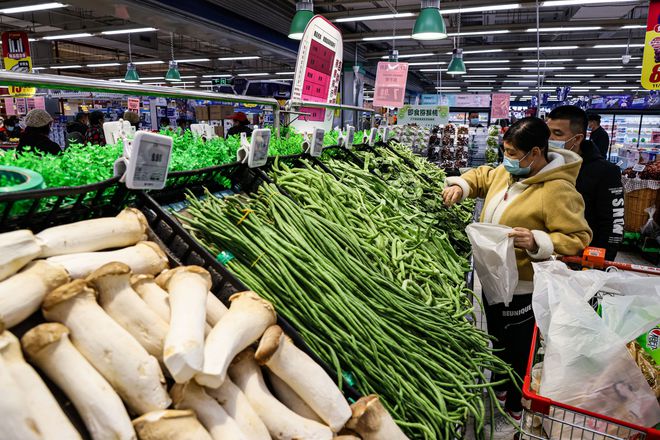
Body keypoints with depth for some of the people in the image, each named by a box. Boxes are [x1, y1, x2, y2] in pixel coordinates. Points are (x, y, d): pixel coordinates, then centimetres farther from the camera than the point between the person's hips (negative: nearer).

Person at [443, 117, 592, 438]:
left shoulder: (558, 191, -23)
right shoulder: (507, 171, 0)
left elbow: (578, 239, -22)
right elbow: (481, 177, 18)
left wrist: (538, 242, -36)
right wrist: (460, 186, -2)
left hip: (521, 287, -8)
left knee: (517, 349, 12)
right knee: (498, 338, 26)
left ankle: (514, 410, 35)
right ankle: (500, 388, 50)